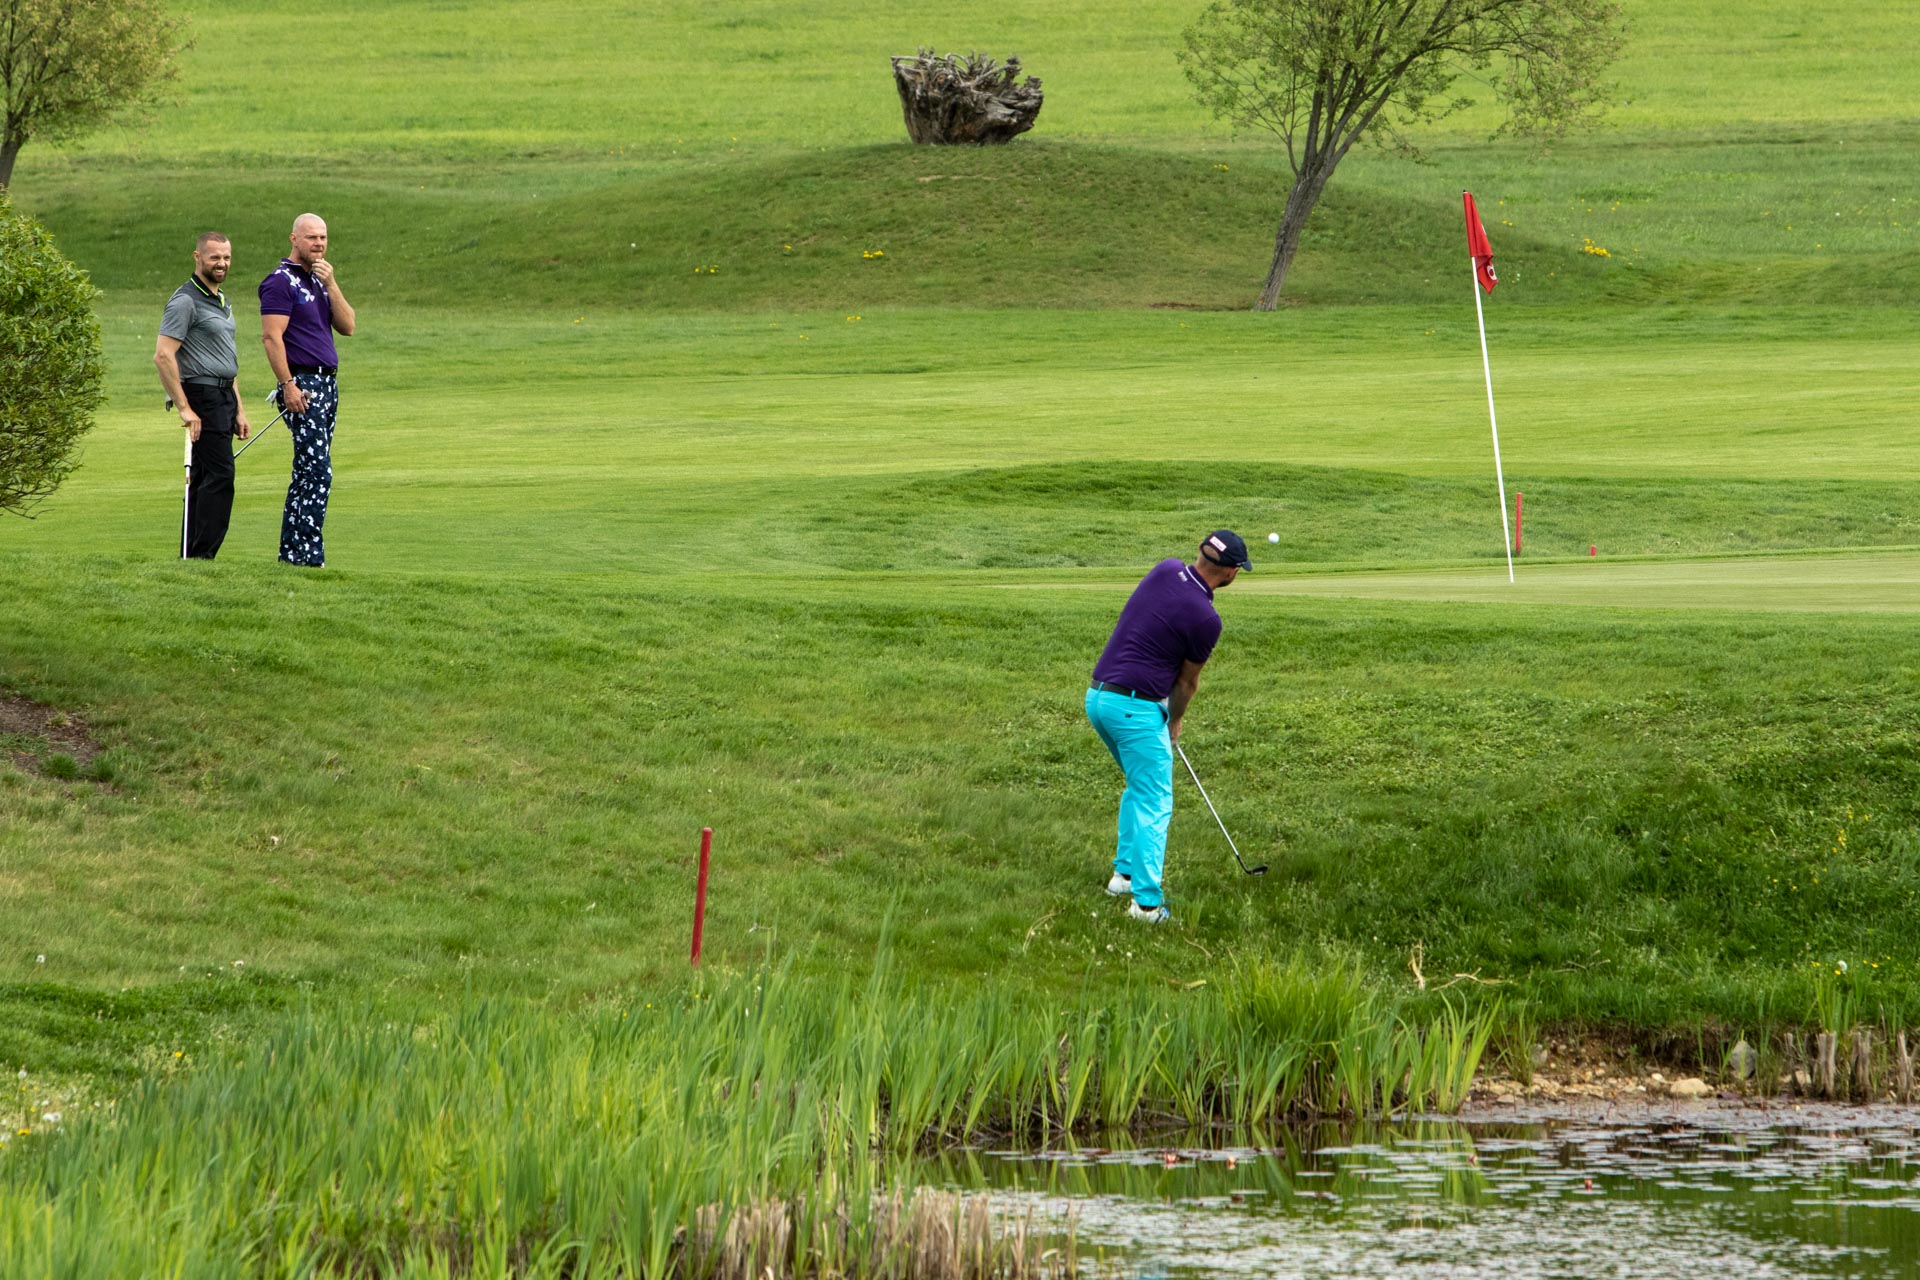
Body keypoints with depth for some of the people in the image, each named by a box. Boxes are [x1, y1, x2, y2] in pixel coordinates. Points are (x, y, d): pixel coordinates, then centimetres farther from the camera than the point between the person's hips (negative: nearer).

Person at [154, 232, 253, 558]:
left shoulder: (222, 302, 20)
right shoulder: (185, 301, -10)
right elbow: (163, 355, -18)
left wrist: (239, 410, 21)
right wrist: (184, 408, -21)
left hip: (223, 397, 9)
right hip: (202, 396, -9)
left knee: (203, 479, 8)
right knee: (219, 474, -15)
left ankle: (192, 556, 9)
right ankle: (202, 553, -17)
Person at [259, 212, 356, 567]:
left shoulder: (319, 281, 18)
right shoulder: (281, 282, -7)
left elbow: (347, 326, 9)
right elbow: (272, 336, -15)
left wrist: (331, 284, -2)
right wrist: (288, 385, -21)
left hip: (328, 383, 9)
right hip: (303, 384, -9)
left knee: (308, 474, 10)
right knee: (317, 472, -14)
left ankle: (291, 551, 13)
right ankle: (308, 554, -14)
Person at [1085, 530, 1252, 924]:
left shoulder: (1164, 570, 4)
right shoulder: (1204, 618, -15)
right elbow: (1187, 681, 1)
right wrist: (1174, 723, 21)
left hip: (1098, 696, 8)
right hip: (1137, 709, -8)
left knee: (1139, 787, 25)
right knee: (1154, 804, -2)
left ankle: (1125, 873, 28)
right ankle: (1147, 900, -7)